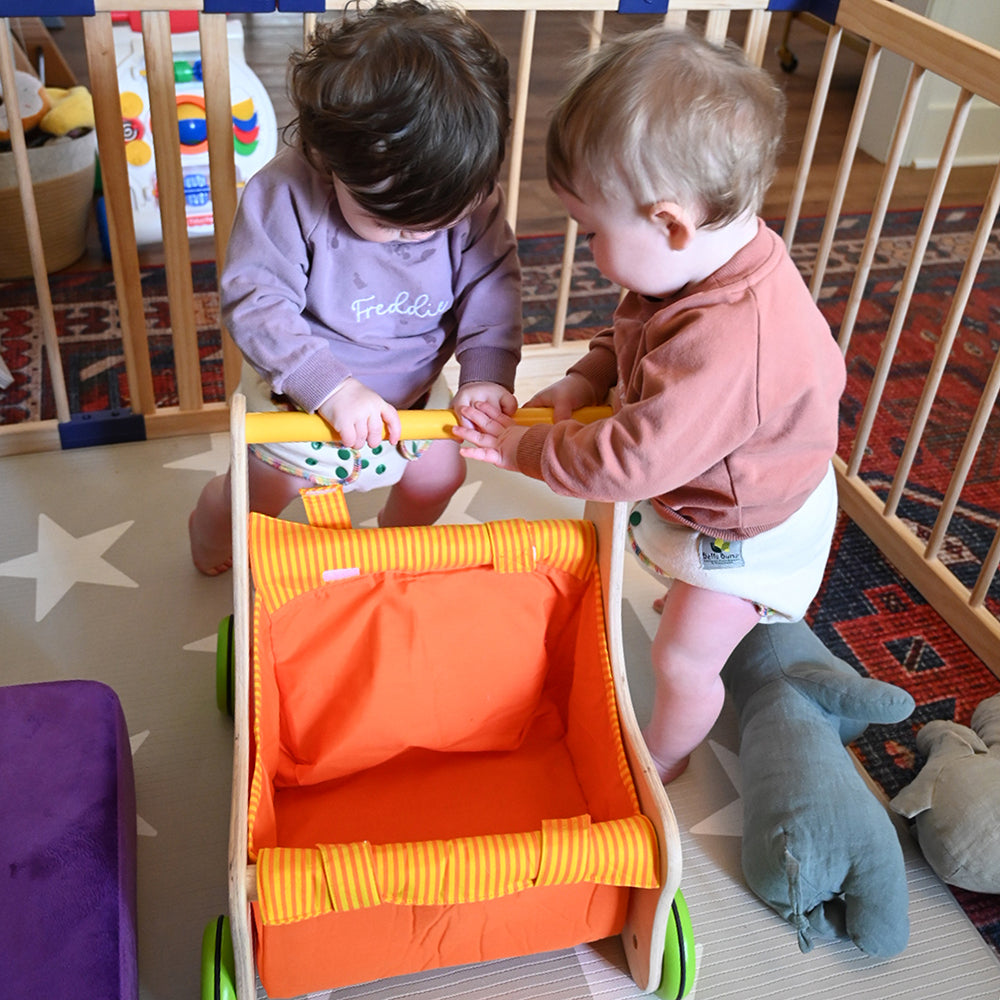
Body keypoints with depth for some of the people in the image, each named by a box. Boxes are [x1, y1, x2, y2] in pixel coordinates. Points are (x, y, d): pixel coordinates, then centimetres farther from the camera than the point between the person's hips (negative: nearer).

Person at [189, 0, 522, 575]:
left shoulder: (472, 199, -23)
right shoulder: (287, 196, -34)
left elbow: (492, 285, -14)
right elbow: (254, 302, -33)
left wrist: (488, 372, -29)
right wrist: (331, 385, -42)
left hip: (414, 383, 3)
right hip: (298, 389, -3)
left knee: (440, 474, 15)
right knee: (266, 490, 14)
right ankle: (214, 522, 52)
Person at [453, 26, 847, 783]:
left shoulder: (726, 344, -46)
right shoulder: (721, 255, -15)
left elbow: (630, 461, -38)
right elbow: (630, 336, 4)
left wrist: (520, 449, -25)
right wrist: (580, 384, -12)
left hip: (751, 532, -8)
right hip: (711, 488, 8)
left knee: (682, 660, 9)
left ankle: (662, 759, 35)